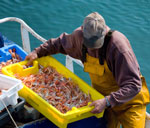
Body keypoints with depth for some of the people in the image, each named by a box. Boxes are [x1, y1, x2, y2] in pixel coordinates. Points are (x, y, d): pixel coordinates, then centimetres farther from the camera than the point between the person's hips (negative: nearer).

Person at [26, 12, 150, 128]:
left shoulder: (118, 45, -31)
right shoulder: (80, 35, -13)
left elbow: (133, 85, -34)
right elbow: (61, 43, 12)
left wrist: (108, 101, -42)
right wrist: (38, 52, 5)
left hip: (128, 100, -4)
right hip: (103, 98, 5)